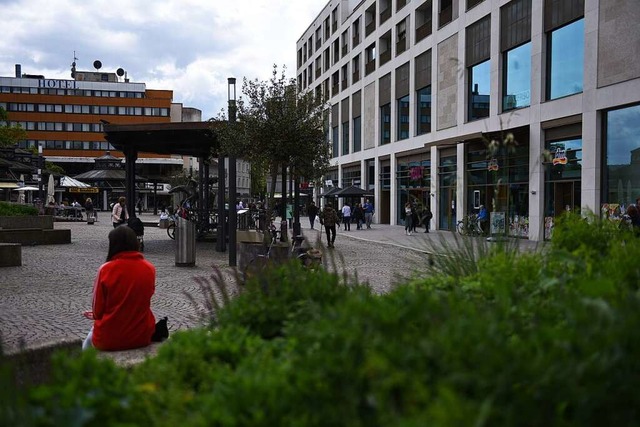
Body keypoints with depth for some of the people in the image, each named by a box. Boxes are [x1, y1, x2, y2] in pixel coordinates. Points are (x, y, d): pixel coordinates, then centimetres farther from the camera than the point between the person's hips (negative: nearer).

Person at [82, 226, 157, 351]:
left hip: (108, 340, -3)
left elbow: (97, 311, -5)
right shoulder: (149, 269, -6)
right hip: (142, 336, 3)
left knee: (87, 344, 31)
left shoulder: (105, 270, -14)